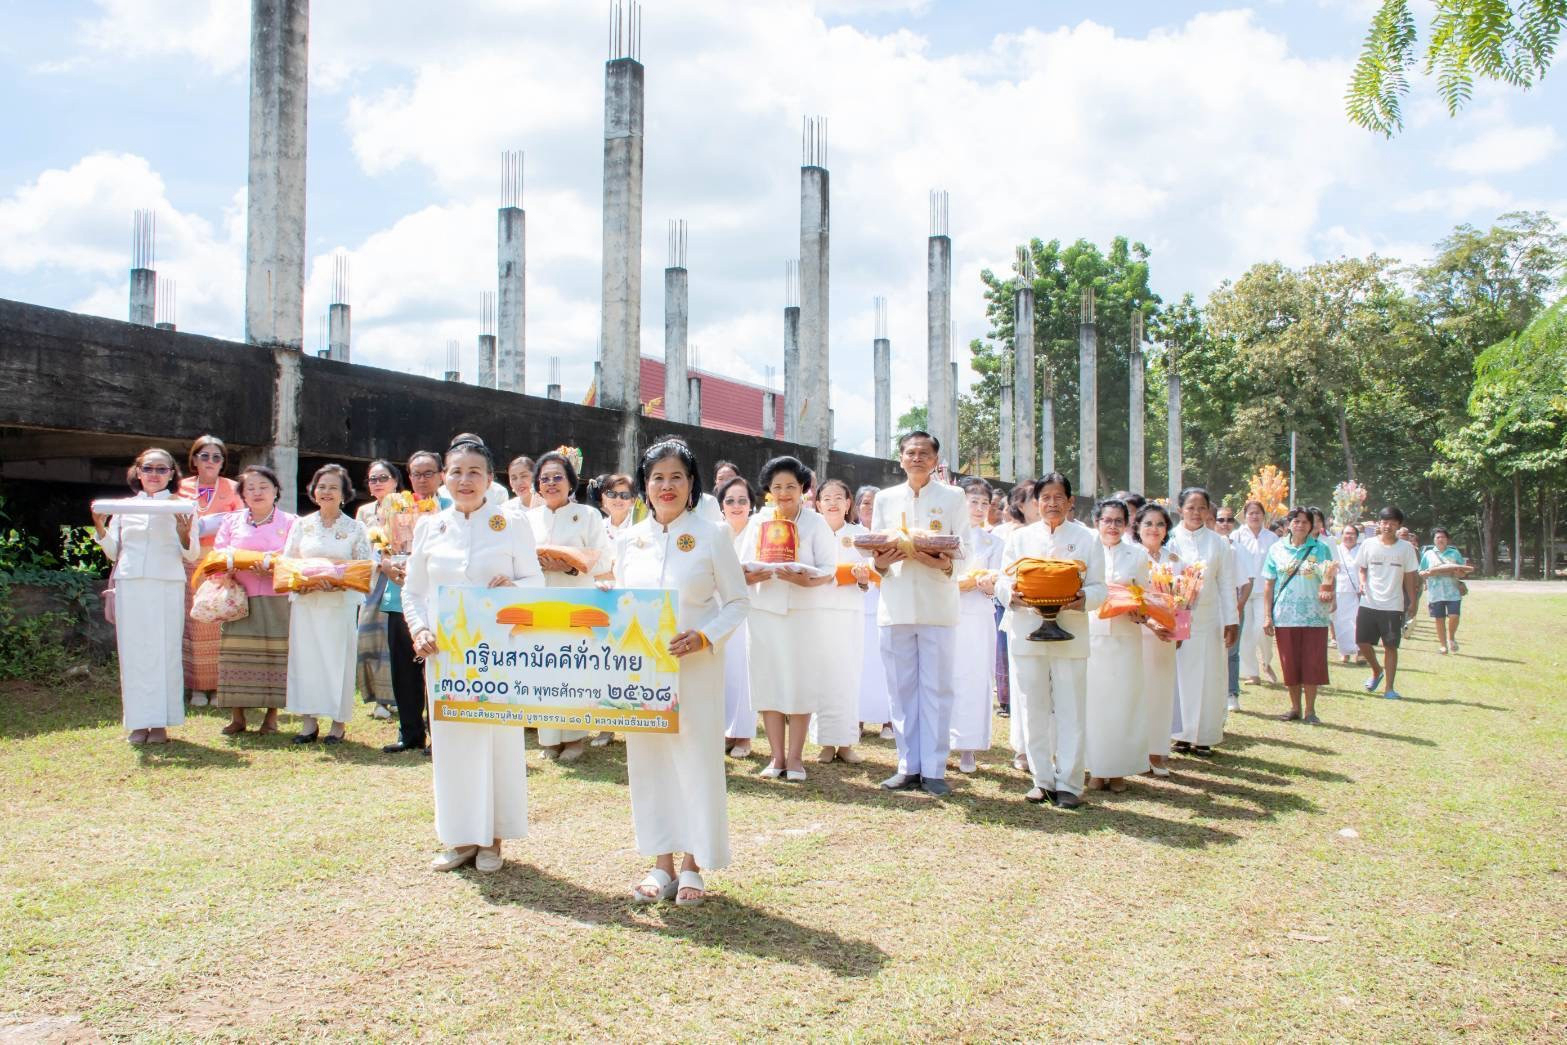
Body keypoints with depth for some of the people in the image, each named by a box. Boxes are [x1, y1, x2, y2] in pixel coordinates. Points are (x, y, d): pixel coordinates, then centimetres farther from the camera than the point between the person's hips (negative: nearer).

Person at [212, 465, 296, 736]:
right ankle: (237, 716, 5)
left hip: (276, 599, -2)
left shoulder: (289, 522, 7)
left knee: (275, 653, -3)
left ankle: (272, 716, 5)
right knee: (237, 653, -2)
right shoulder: (232, 521, 16)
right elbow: (217, 555, 12)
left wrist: (276, 568, -19)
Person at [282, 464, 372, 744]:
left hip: (342, 603, -2)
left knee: (339, 658, -1)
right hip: (306, 603, 2)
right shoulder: (302, 525, 10)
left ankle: (338, 722, 7)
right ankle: (308, 721, 8)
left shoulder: (355, 529, 5)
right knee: (305, 657, 0)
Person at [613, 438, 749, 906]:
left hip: (696, 668, -3)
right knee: (648, 759, 7)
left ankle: (692, 866, 14)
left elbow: (737, 601, -1)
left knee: (697, 758, 0)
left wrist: (705, 638, -16)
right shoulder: (628, 540, 8)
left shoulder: (712, 536, -2)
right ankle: (661, 864, 19)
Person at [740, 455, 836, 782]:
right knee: (768, 681, 3)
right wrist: (750, 576, -15)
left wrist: (807, 580, -24)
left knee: (799, 682, -1)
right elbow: (742, 566, 7)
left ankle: (795, 756, 9)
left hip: (802, 611, -2)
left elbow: (829, 569, -5)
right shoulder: (757, 522, 9)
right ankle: (776, 756, 12)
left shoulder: (815, 523, 1)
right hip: (763, 611, 3)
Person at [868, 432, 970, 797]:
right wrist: (881, 562, -11)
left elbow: (962, 552, 2)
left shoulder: (952, 497, 7)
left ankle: (934, 770, 3)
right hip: (896, 603, 2)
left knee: (936, 688, -2)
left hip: (938, 604, -2)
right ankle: (908, 766, 12)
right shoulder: (885, 499, 13)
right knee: (902, 688, 5)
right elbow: (875, 553, 12)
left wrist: (946, 564, -20)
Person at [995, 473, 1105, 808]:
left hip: (1070, 634, -1)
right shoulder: (1020, 537, 11)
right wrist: (1012, 593, -15)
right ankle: (1043, 780, 14)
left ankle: (1069, 784, 6)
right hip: (1027, 633, 1)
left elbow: (1099, 588, 3)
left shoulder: (1088, 538, 8)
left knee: (1070, 711, -1)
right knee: (1033, 710, 4)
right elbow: (1002, 583, 7)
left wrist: (1083, 599, -19)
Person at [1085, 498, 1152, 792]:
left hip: (1125, 637, 1)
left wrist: (1139, 613, -9)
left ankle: (1118, 770, 10)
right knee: (1093, 699, 1)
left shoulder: (1138, 555, 10)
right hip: (1090, 634, -1)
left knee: (1123, 700, 1)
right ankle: (1097, 769, 10)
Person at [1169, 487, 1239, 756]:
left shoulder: (1218, 543, 5)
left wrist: (1231, 621, 1)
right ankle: (1181, 734, 12)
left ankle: (1203, 737, 11)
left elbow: (1227, 584, 6)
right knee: (1178, 674, 3)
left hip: (1207, 620, 1)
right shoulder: (1170, 540, 1)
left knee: (1207, 676, 3)